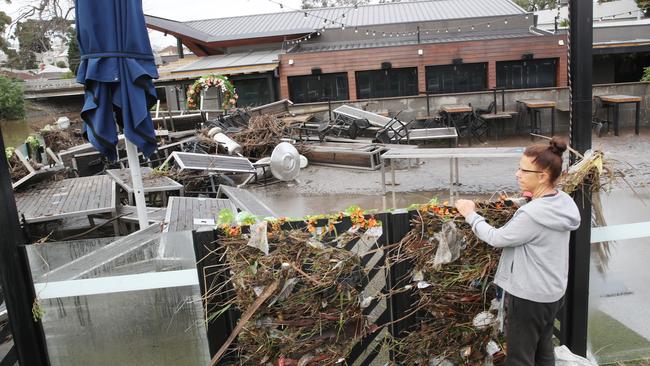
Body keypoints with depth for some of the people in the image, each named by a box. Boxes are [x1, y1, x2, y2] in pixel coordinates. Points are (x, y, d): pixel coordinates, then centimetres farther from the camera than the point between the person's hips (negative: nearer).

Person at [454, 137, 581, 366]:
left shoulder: (533, 214, -30)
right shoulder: (563, 202, -3)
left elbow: (497, 238, -17)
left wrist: (471, 215, -5)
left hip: (529, 297, -9)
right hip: (551, 292, 9)